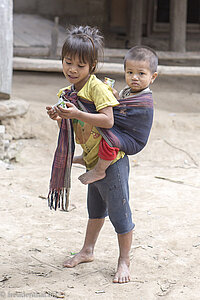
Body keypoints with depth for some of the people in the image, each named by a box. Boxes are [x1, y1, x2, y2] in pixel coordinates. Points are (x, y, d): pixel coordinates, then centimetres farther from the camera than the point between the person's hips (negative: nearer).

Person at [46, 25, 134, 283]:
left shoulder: (96, 87, -19)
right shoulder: (67, 92, 5)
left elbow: (108, 120, -29)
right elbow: (71, 129, 12)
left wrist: (77, 114, -35)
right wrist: (58, 118, -8)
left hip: (111, 160, -8)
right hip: (92, 160, 8)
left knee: (119, 211, 1)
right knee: (95, 208, 25)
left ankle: (124, 261, 14)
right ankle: (87, 251, 40)